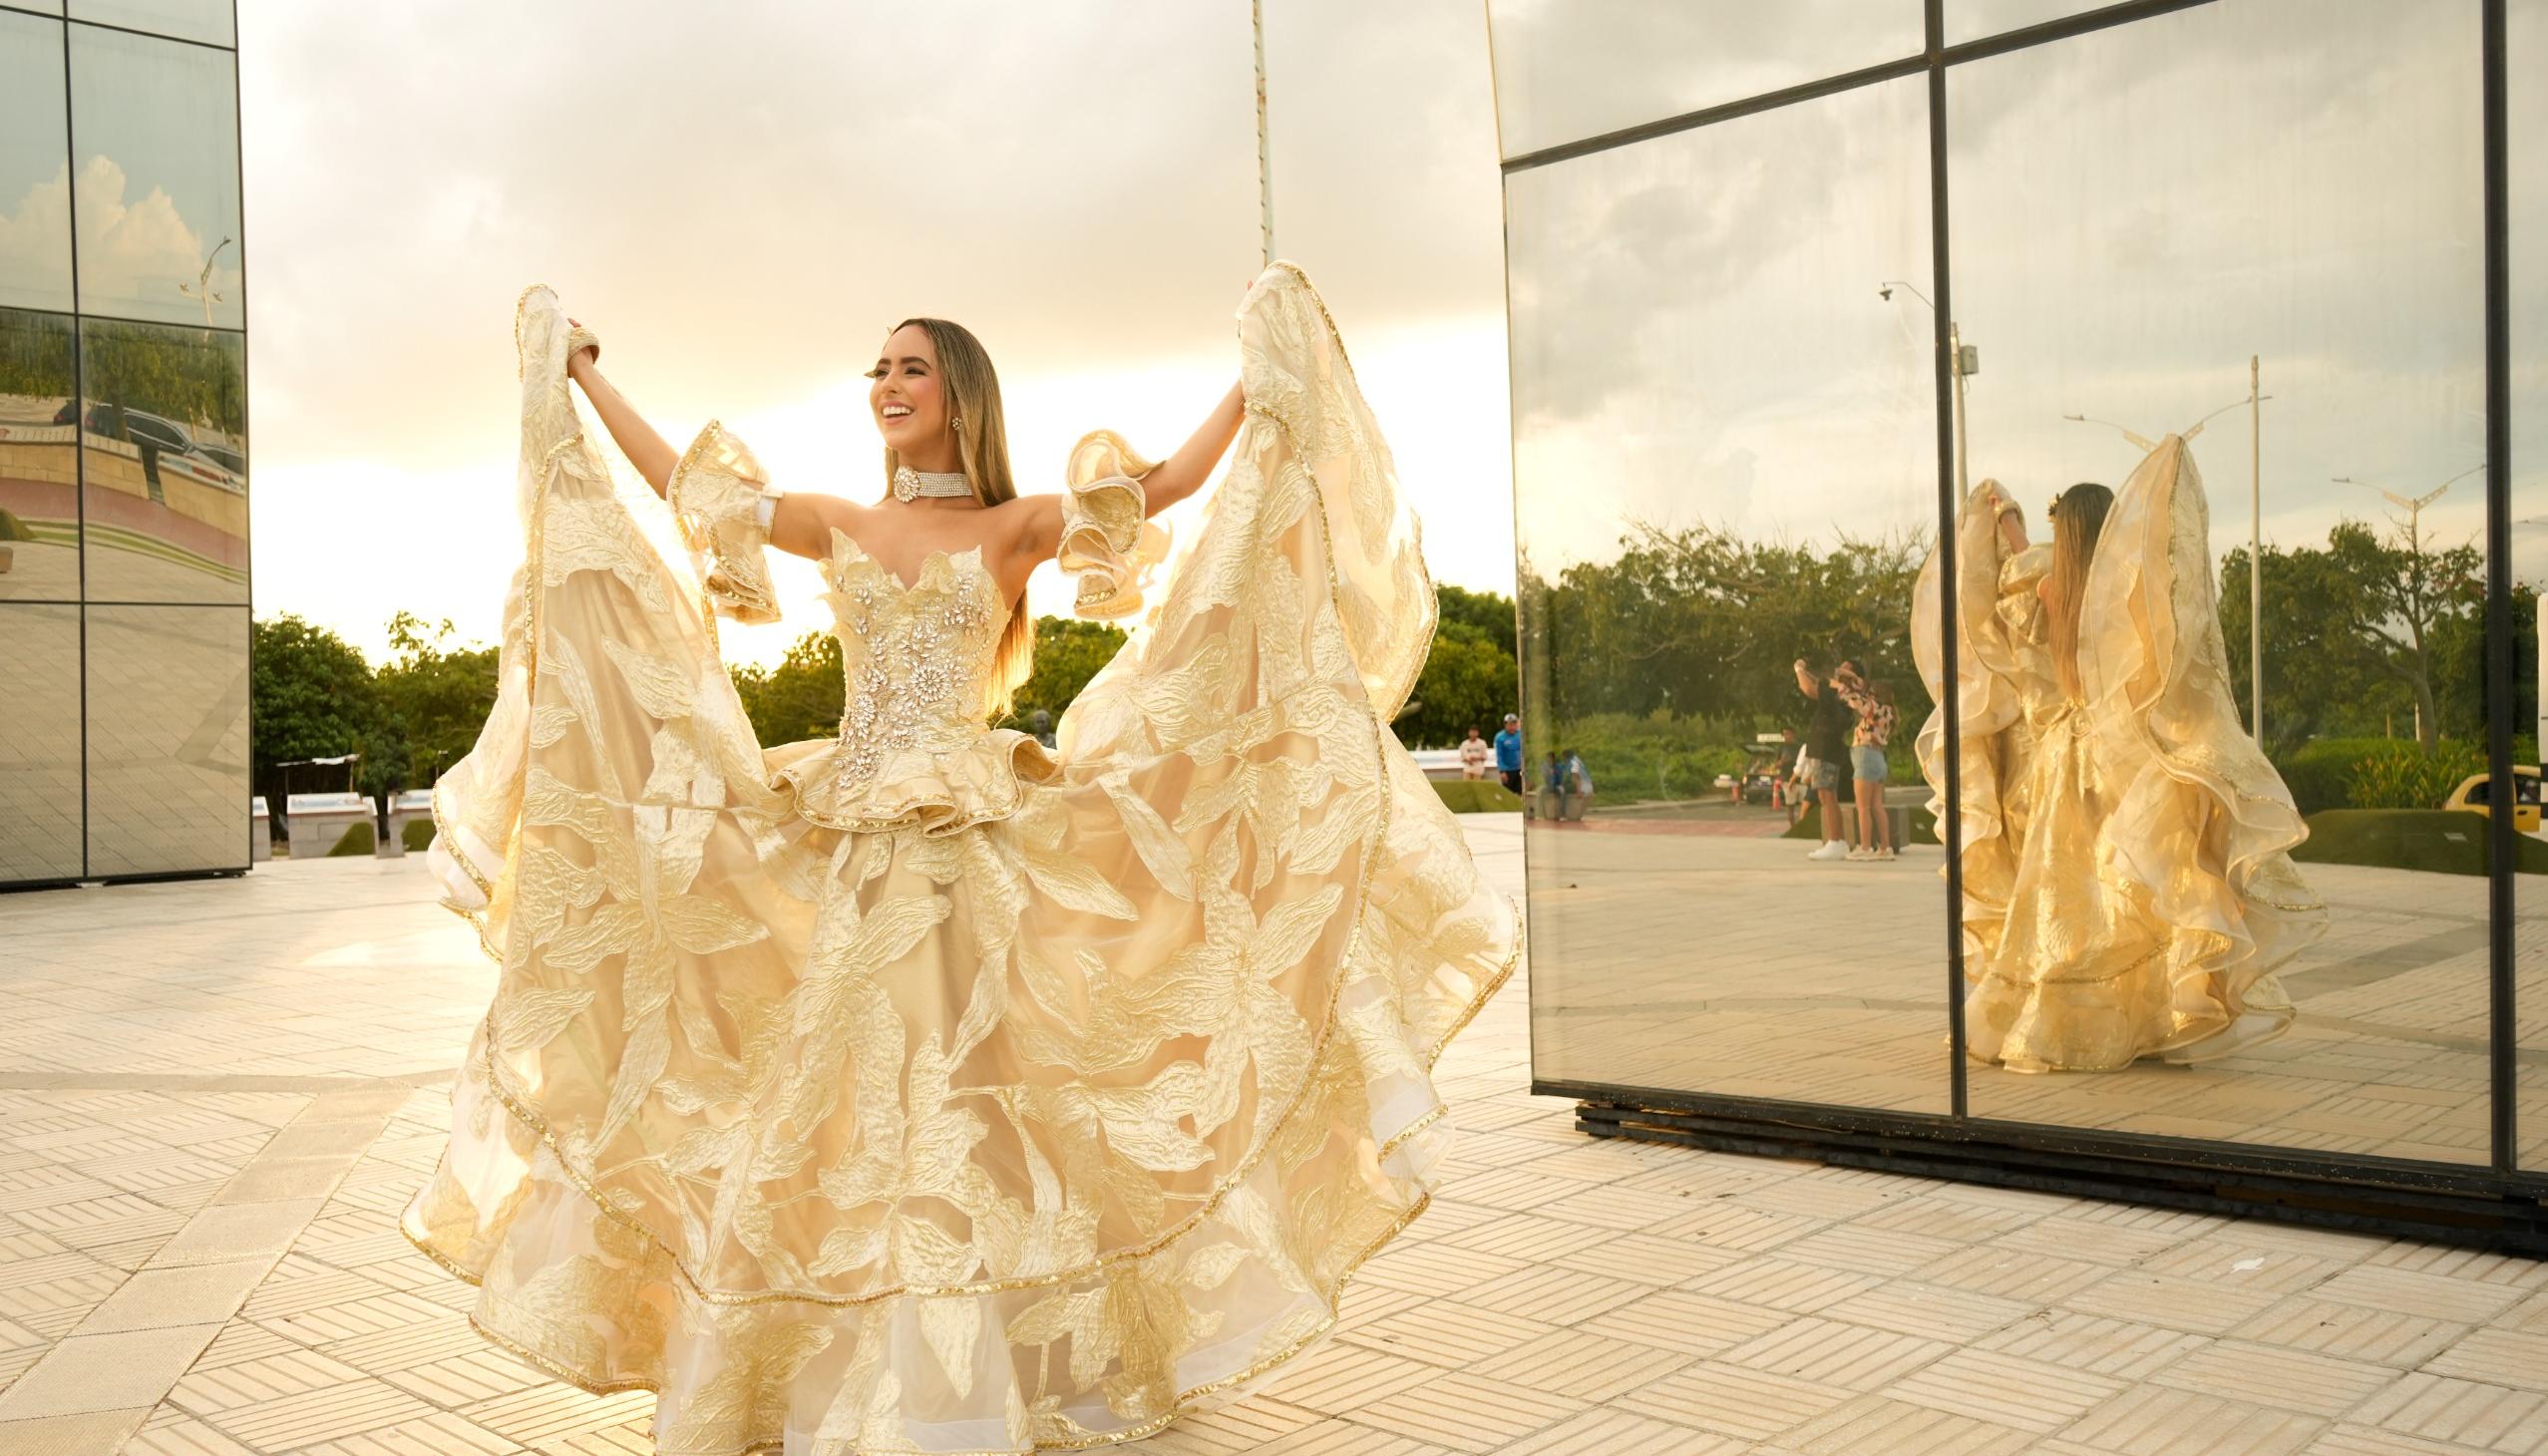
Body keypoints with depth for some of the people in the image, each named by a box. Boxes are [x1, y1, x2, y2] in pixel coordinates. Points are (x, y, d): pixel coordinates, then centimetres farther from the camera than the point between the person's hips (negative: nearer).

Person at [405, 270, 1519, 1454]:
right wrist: (584, 379, 24)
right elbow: (681, 482, 19)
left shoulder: (1018, 528, 4)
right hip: (849, 847, 3)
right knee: (850, 1094, 3)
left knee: (967, 1085, -2)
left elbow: (1172, 479, -4)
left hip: (976, 844, -3)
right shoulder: (837, 528, 12)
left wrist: (1265, 374, -6)